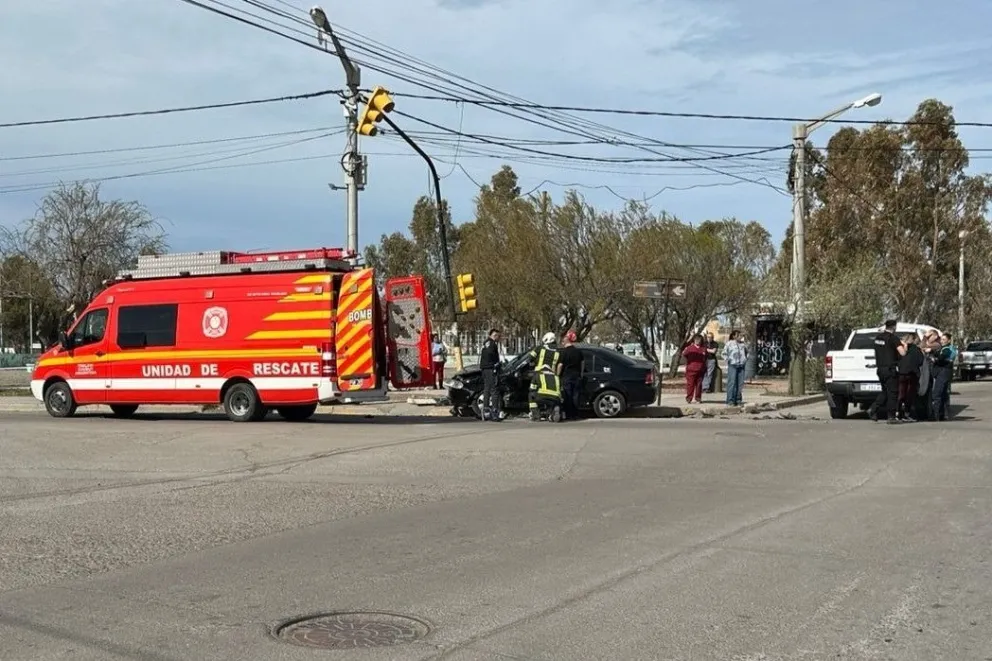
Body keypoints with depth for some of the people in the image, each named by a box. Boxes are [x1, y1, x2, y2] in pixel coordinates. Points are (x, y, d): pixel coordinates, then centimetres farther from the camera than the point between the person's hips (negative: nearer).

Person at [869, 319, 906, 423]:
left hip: (880, 368, 7)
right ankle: (891, 417, 2)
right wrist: (904, 347, 1)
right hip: (890, 369, -7)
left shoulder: (878, 337, 8)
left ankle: (873, 410, 6)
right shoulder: (893, 338, -12)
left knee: (885, 391, 18)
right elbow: (902, 353, -19)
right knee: (892, 393, 1)